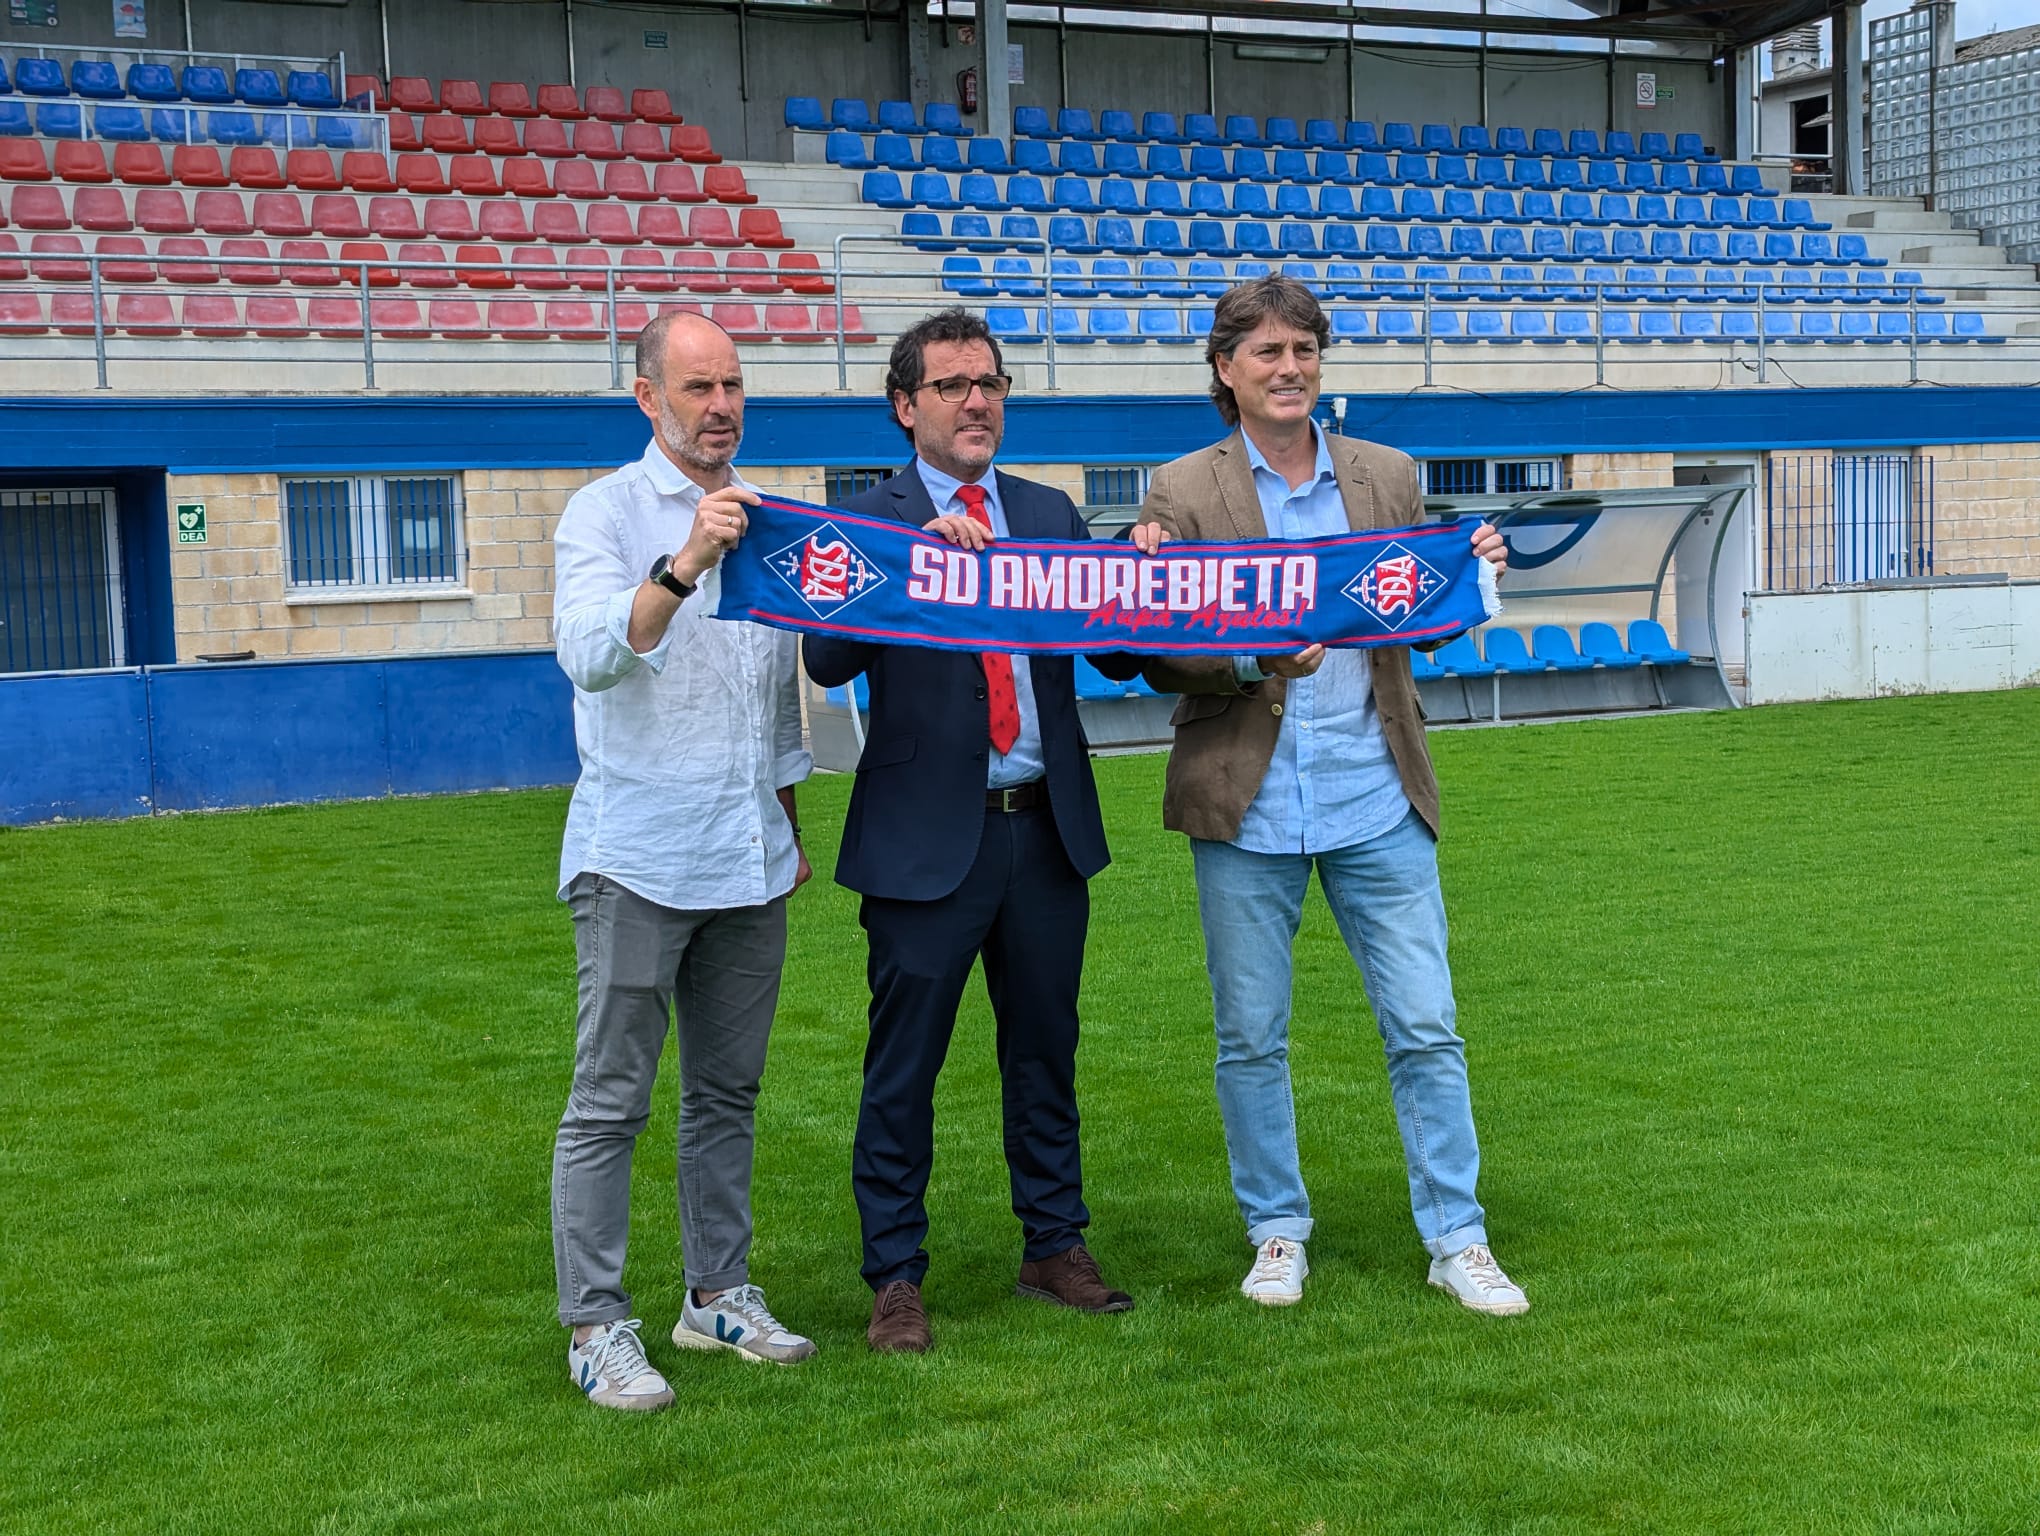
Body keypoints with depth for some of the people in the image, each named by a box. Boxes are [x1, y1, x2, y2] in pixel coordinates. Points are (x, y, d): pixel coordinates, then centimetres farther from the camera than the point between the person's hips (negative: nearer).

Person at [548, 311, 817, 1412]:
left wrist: (790, 822, 22)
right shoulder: (606, 512, -3)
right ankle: (595, 1326, 2)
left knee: (728, 1091, 12)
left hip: (748, 862, 6)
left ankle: (719, 1294, 21)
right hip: (638, 856, -6)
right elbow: (591, 653, -20)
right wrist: (682, 567, -32)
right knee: (610, 1101, -3)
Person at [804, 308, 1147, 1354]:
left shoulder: (1052, 515, 11)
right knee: (902, 1068, 3)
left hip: (1047, 828, 4)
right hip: (927, 835, -4)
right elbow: (827, 662, -16)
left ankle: (1054, 1248, 28)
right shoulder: (868, 523, -2)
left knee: (1045, 1051, 14)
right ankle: (895, 1278, 14)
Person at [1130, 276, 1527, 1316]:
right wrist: (1251, 662, -20)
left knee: (1425, 1026, 3)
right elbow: (1157, 654, -3)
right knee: (1251, 1037, 8)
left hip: (1374, 797, 2)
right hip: (1247, 806, -1)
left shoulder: (1387, 477, 8)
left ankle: (1457, 1239, 14)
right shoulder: (1181, 493, 0)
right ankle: (1277, 1232, 24)